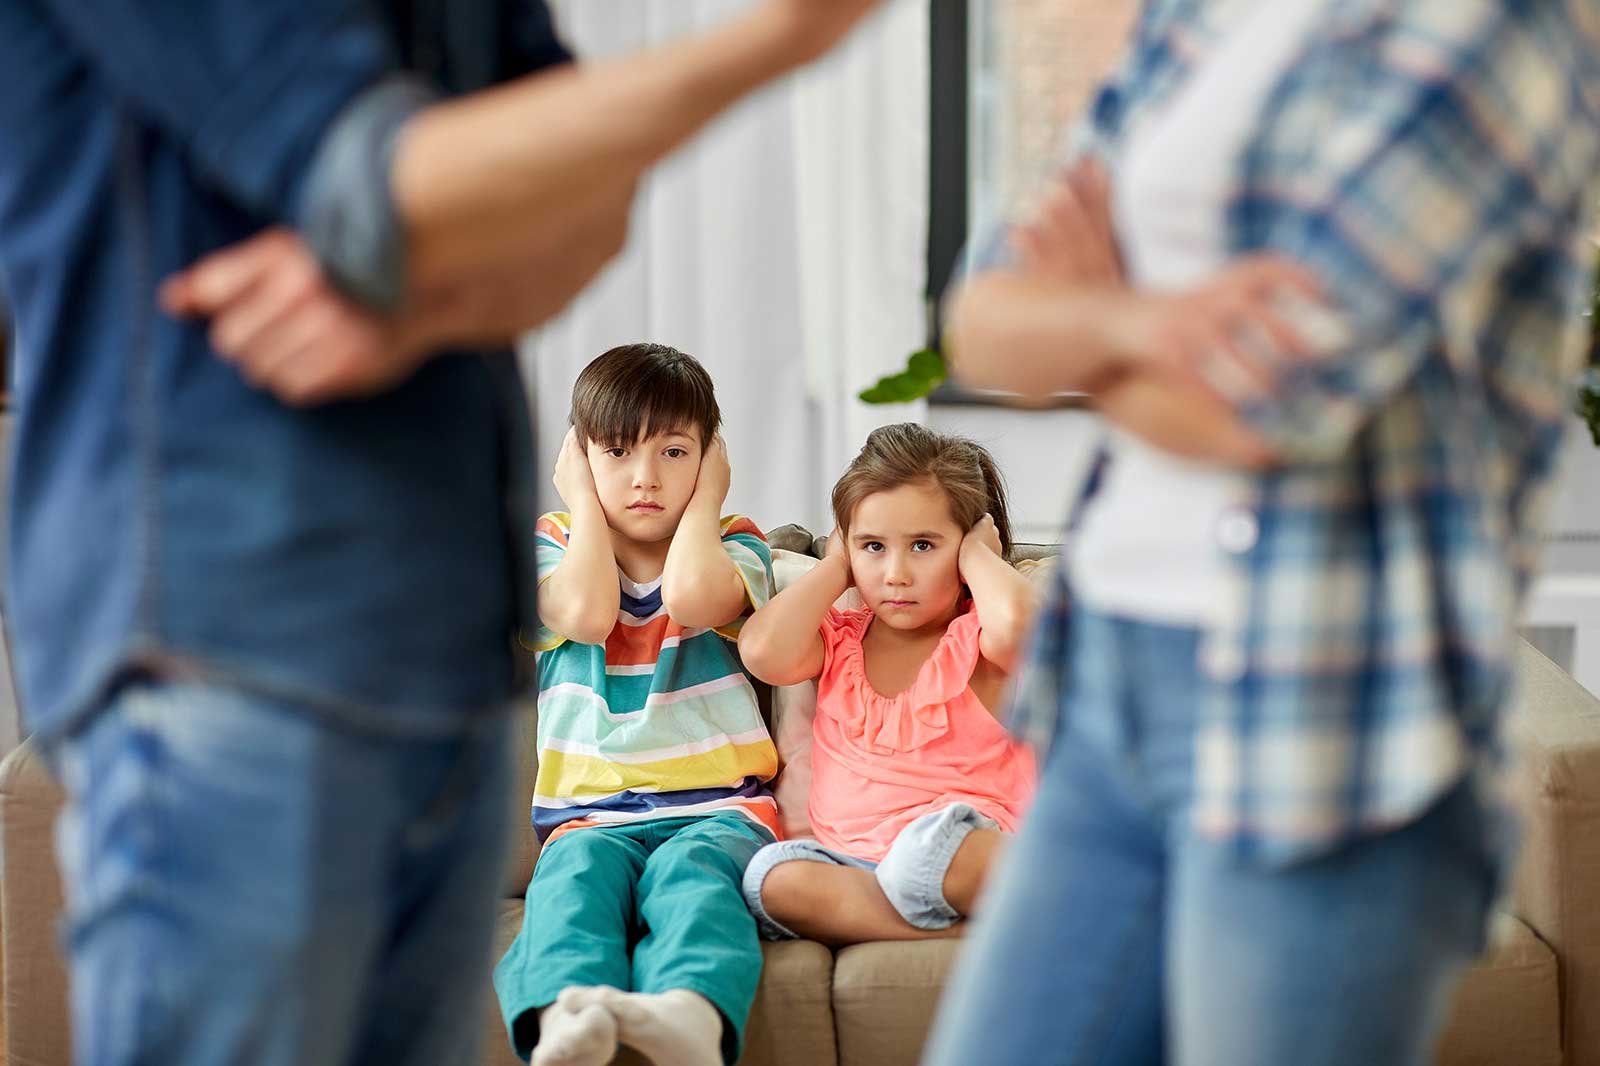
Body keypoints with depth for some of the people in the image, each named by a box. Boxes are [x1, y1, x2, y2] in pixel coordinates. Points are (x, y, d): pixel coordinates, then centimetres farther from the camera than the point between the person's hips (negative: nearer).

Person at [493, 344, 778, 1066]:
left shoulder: (733, 544, 15)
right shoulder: (553, 544, 17)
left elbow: (692, 598, -11)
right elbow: (587, 614, -8)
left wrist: (706, 499, 6)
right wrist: (585, 502, 6)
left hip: (720, 808, 0)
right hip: (592, 811, 1)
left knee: (690, 870, -35)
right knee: (579, 870, -34)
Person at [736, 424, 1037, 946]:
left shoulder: (975, 637, 3)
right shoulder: (838, 639, 17)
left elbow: (1016, 622, -24)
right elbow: (764, 652, -6)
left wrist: (977, 557, -1)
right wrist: (835, 567, 10)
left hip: (973, 863, -4)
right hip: (849, 862, 5)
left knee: (932, 842, -41)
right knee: (772, 878, -31)